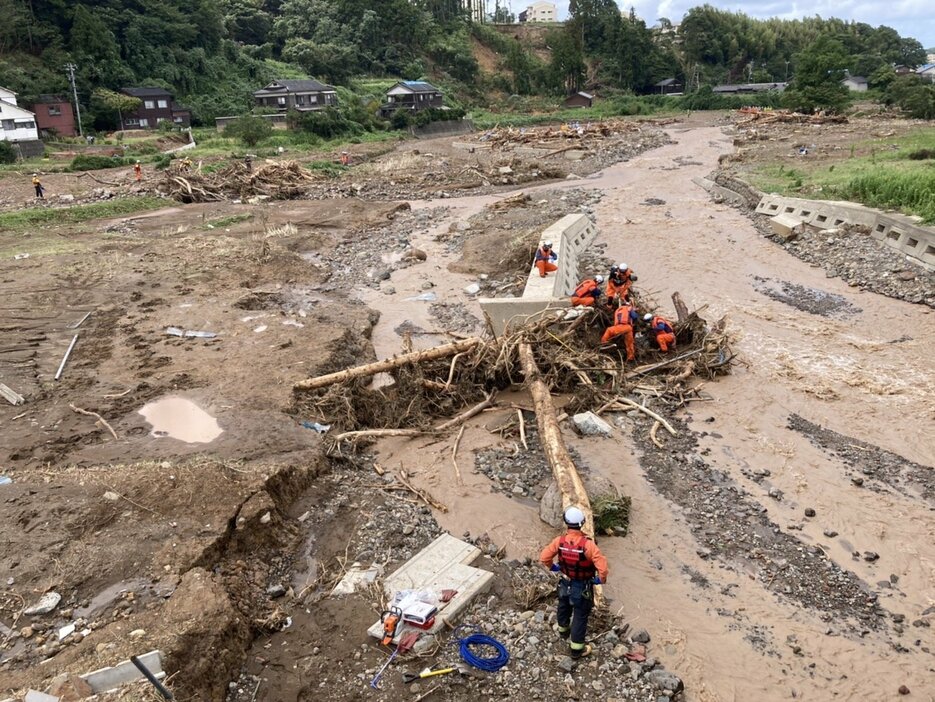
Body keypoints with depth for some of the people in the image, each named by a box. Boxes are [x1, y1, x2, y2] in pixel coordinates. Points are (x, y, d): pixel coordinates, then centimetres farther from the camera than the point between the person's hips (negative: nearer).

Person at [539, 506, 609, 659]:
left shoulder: (559, 541, -21)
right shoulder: (587, 544, -33)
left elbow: (543, 557, -12)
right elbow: (602, 566, -33)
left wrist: (552, 567, 9)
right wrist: (601, 579, -12)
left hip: (566, 583, 4)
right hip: (582, 587, -4)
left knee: (564, 608, 30)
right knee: (580, 616, 13)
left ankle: (563, 631, 56)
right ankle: (577, 649, 26)